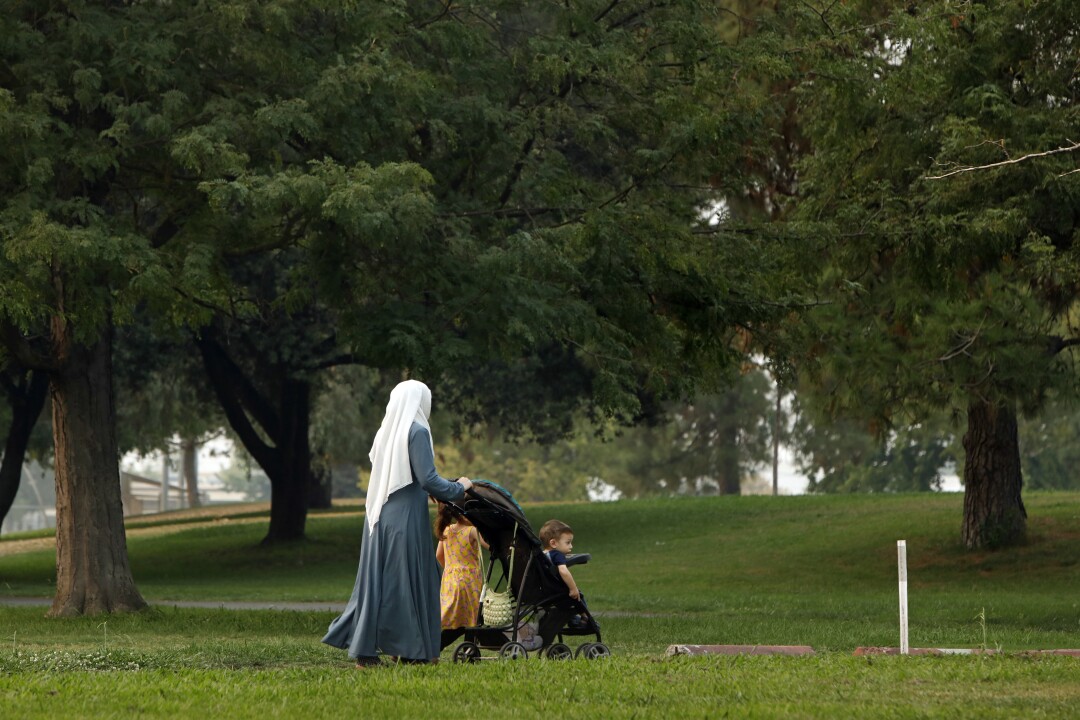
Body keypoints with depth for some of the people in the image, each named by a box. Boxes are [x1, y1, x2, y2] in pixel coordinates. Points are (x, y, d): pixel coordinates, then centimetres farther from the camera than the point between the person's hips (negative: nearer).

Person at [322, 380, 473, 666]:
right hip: (405, 517, -7)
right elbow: (427, 479, -17)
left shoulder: (386, 431, 11)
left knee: (376, 578, 10)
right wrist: (459, 488, -1)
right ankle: (414, 650, 5)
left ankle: (364, 648, 11)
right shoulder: (417, 432, -11)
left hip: (380, 514, 7)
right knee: (407, 579, 0)